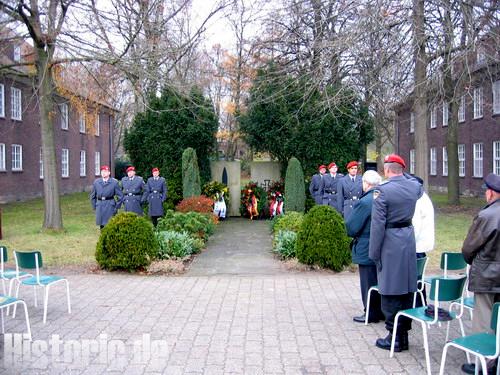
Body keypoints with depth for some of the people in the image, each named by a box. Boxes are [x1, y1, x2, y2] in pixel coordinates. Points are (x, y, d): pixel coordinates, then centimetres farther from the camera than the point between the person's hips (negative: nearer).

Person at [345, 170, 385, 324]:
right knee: (381, 281, 17)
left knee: (369, 283, 4)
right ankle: (382, 311, 28)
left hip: (367, 251, -8)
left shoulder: (364, 202, -21)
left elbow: (351, 228, -17)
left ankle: (372, 314, 12)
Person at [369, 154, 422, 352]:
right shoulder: (414, 186, 2)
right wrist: (403, 176, 26)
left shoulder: (382, 191, -16)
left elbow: (378, 224, -17)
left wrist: (374, 253, -10)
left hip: (390, 244, -6)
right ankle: (404, 332, 26)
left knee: (390, 293, 3)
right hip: (409, 241, 7)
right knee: (407, 290, 14)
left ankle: (395, 338, 9)